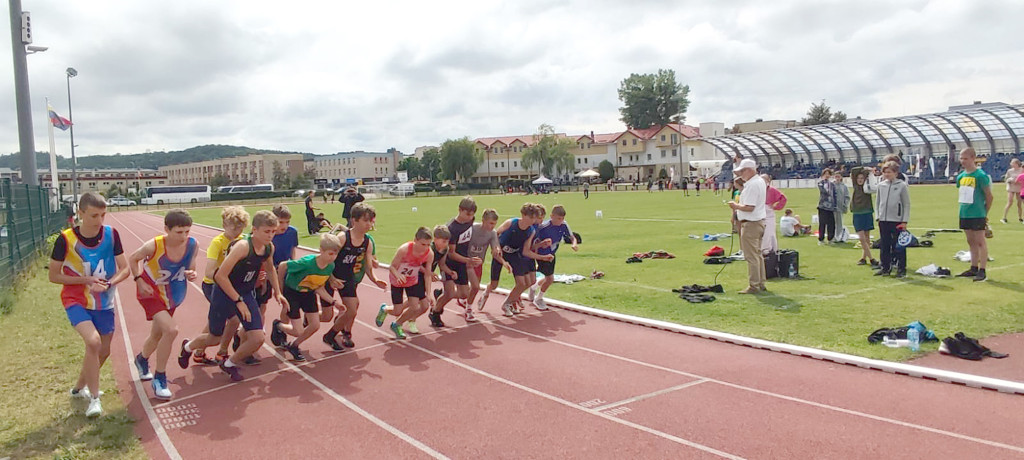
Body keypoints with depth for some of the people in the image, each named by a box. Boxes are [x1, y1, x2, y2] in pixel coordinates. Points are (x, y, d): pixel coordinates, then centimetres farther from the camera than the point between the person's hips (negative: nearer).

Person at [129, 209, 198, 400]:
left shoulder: (192, 244, -17)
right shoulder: (154, 245, -27)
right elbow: (133, 259, -7)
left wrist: (191, 274, -22)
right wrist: (139, 281, -16)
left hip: (171, 295, 5)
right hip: (150, 292, -5)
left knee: (158, 334, 22)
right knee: (171, 330, -24)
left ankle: (142, 360, 56)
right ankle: (159, 378, -6)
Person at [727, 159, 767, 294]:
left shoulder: (752, 185, -20)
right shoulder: (760, 181, 14)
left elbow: (749, 207, -25)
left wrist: (736, 205, -11)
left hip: (750, 224, -11)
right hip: (759, 222, 11)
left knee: (751, 257, -5)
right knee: (758, 255, 17)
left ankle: (754, 286, 0)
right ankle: (761, 284, 25)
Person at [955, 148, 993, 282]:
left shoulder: (981, 175, -12)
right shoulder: (961, 176, 9)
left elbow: (989, 196, -7)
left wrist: (985, 213, -1)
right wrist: (964, 209, 12)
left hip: (977, 215, -7)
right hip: (964, 214, 7)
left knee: (980, 241, -3)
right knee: (971, 242, 14)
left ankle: (982, 271, 1)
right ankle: (974, 268, 23)